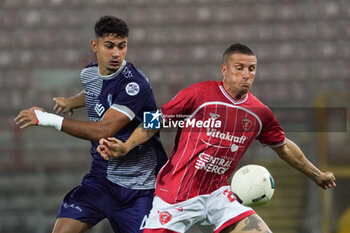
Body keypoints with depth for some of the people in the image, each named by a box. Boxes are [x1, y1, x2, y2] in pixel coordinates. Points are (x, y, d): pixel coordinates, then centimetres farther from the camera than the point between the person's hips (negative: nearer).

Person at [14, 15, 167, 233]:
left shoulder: (135, 84, -22)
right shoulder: (89, 74, 3)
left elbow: (104, 131, -28)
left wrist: (51, 120, -26)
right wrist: (71, 102, 50)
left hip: (140, 188, -6)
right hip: (101, 178, 6)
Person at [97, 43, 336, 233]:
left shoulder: (259, 113, 5)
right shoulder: (199, 94, -10)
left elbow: (283, 146, 22)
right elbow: (157, 120, -4)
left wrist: (316, 174, 32)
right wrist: (125, 147, -16)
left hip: (217, 196, 5)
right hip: (175, 197, -5)